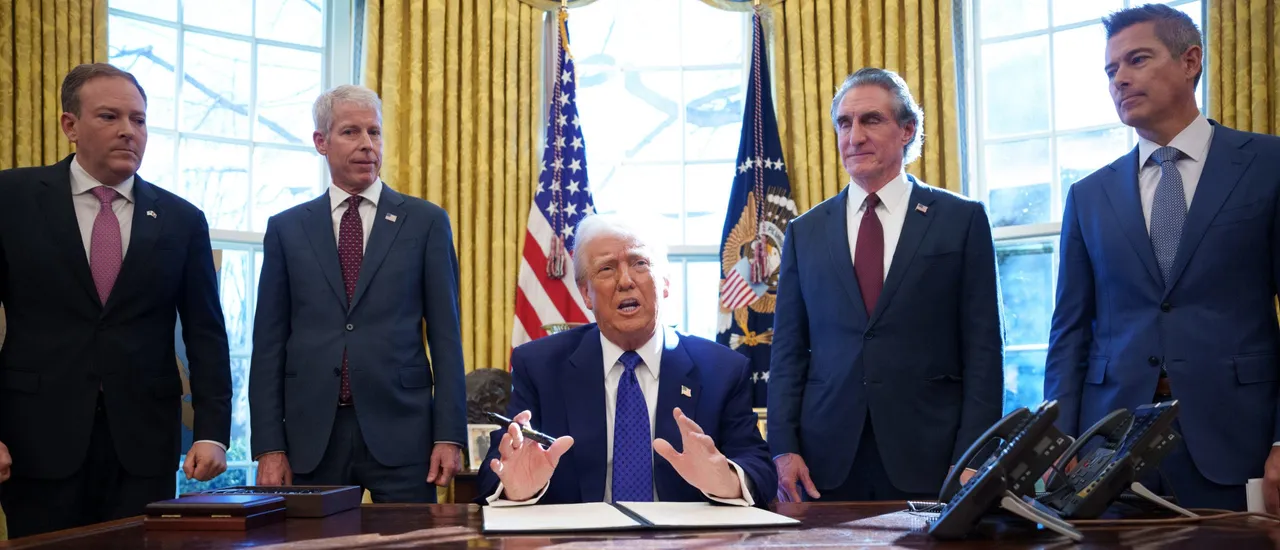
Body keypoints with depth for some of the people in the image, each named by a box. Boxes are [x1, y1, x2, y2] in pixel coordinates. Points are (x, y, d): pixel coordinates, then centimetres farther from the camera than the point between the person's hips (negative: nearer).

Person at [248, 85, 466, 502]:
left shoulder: (426, 221, 5)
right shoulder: (286, 229, 9)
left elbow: (445, 335, 3)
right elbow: (269, 342, 7)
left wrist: (449, 435, -4)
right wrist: (269, 446, 0)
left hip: (400, 431, -1)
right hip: (312, 435, 1)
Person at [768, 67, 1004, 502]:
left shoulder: (962, 219, 5)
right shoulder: (805, 232, 11)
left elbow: (982, 349, 1)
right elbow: (788, 351, 10)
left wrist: (972, 459, -7)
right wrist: (783, 448, -1)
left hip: (929, 461, -1)